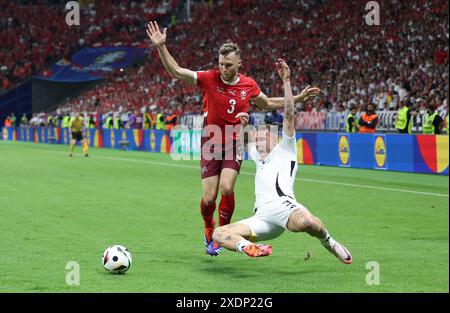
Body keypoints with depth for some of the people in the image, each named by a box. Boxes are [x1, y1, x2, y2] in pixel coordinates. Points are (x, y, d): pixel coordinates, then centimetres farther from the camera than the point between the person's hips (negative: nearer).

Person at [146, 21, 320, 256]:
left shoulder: (248, 85, -2)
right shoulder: (209, 79, -9)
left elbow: (268, 104, 17)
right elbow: (175, 71, -11)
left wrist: (299, 98, 14)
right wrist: (161, 47, -22)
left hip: (234, 144, 1)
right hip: (210, 144, -1)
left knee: (226, 188, -21)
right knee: (209, 198, -6)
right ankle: (209, 229, 26)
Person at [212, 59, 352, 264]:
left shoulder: (284, 150, 18)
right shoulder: (258, 157, 37)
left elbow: (289, 115, 7)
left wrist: (286, 80, 1)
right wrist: (243, 125, 35)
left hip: (282, 204, -7)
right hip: (261, 218, 7)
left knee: (306, 222, -40)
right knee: (219, 235, -11)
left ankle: (328, 242, -7)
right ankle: (249, 247, -40)